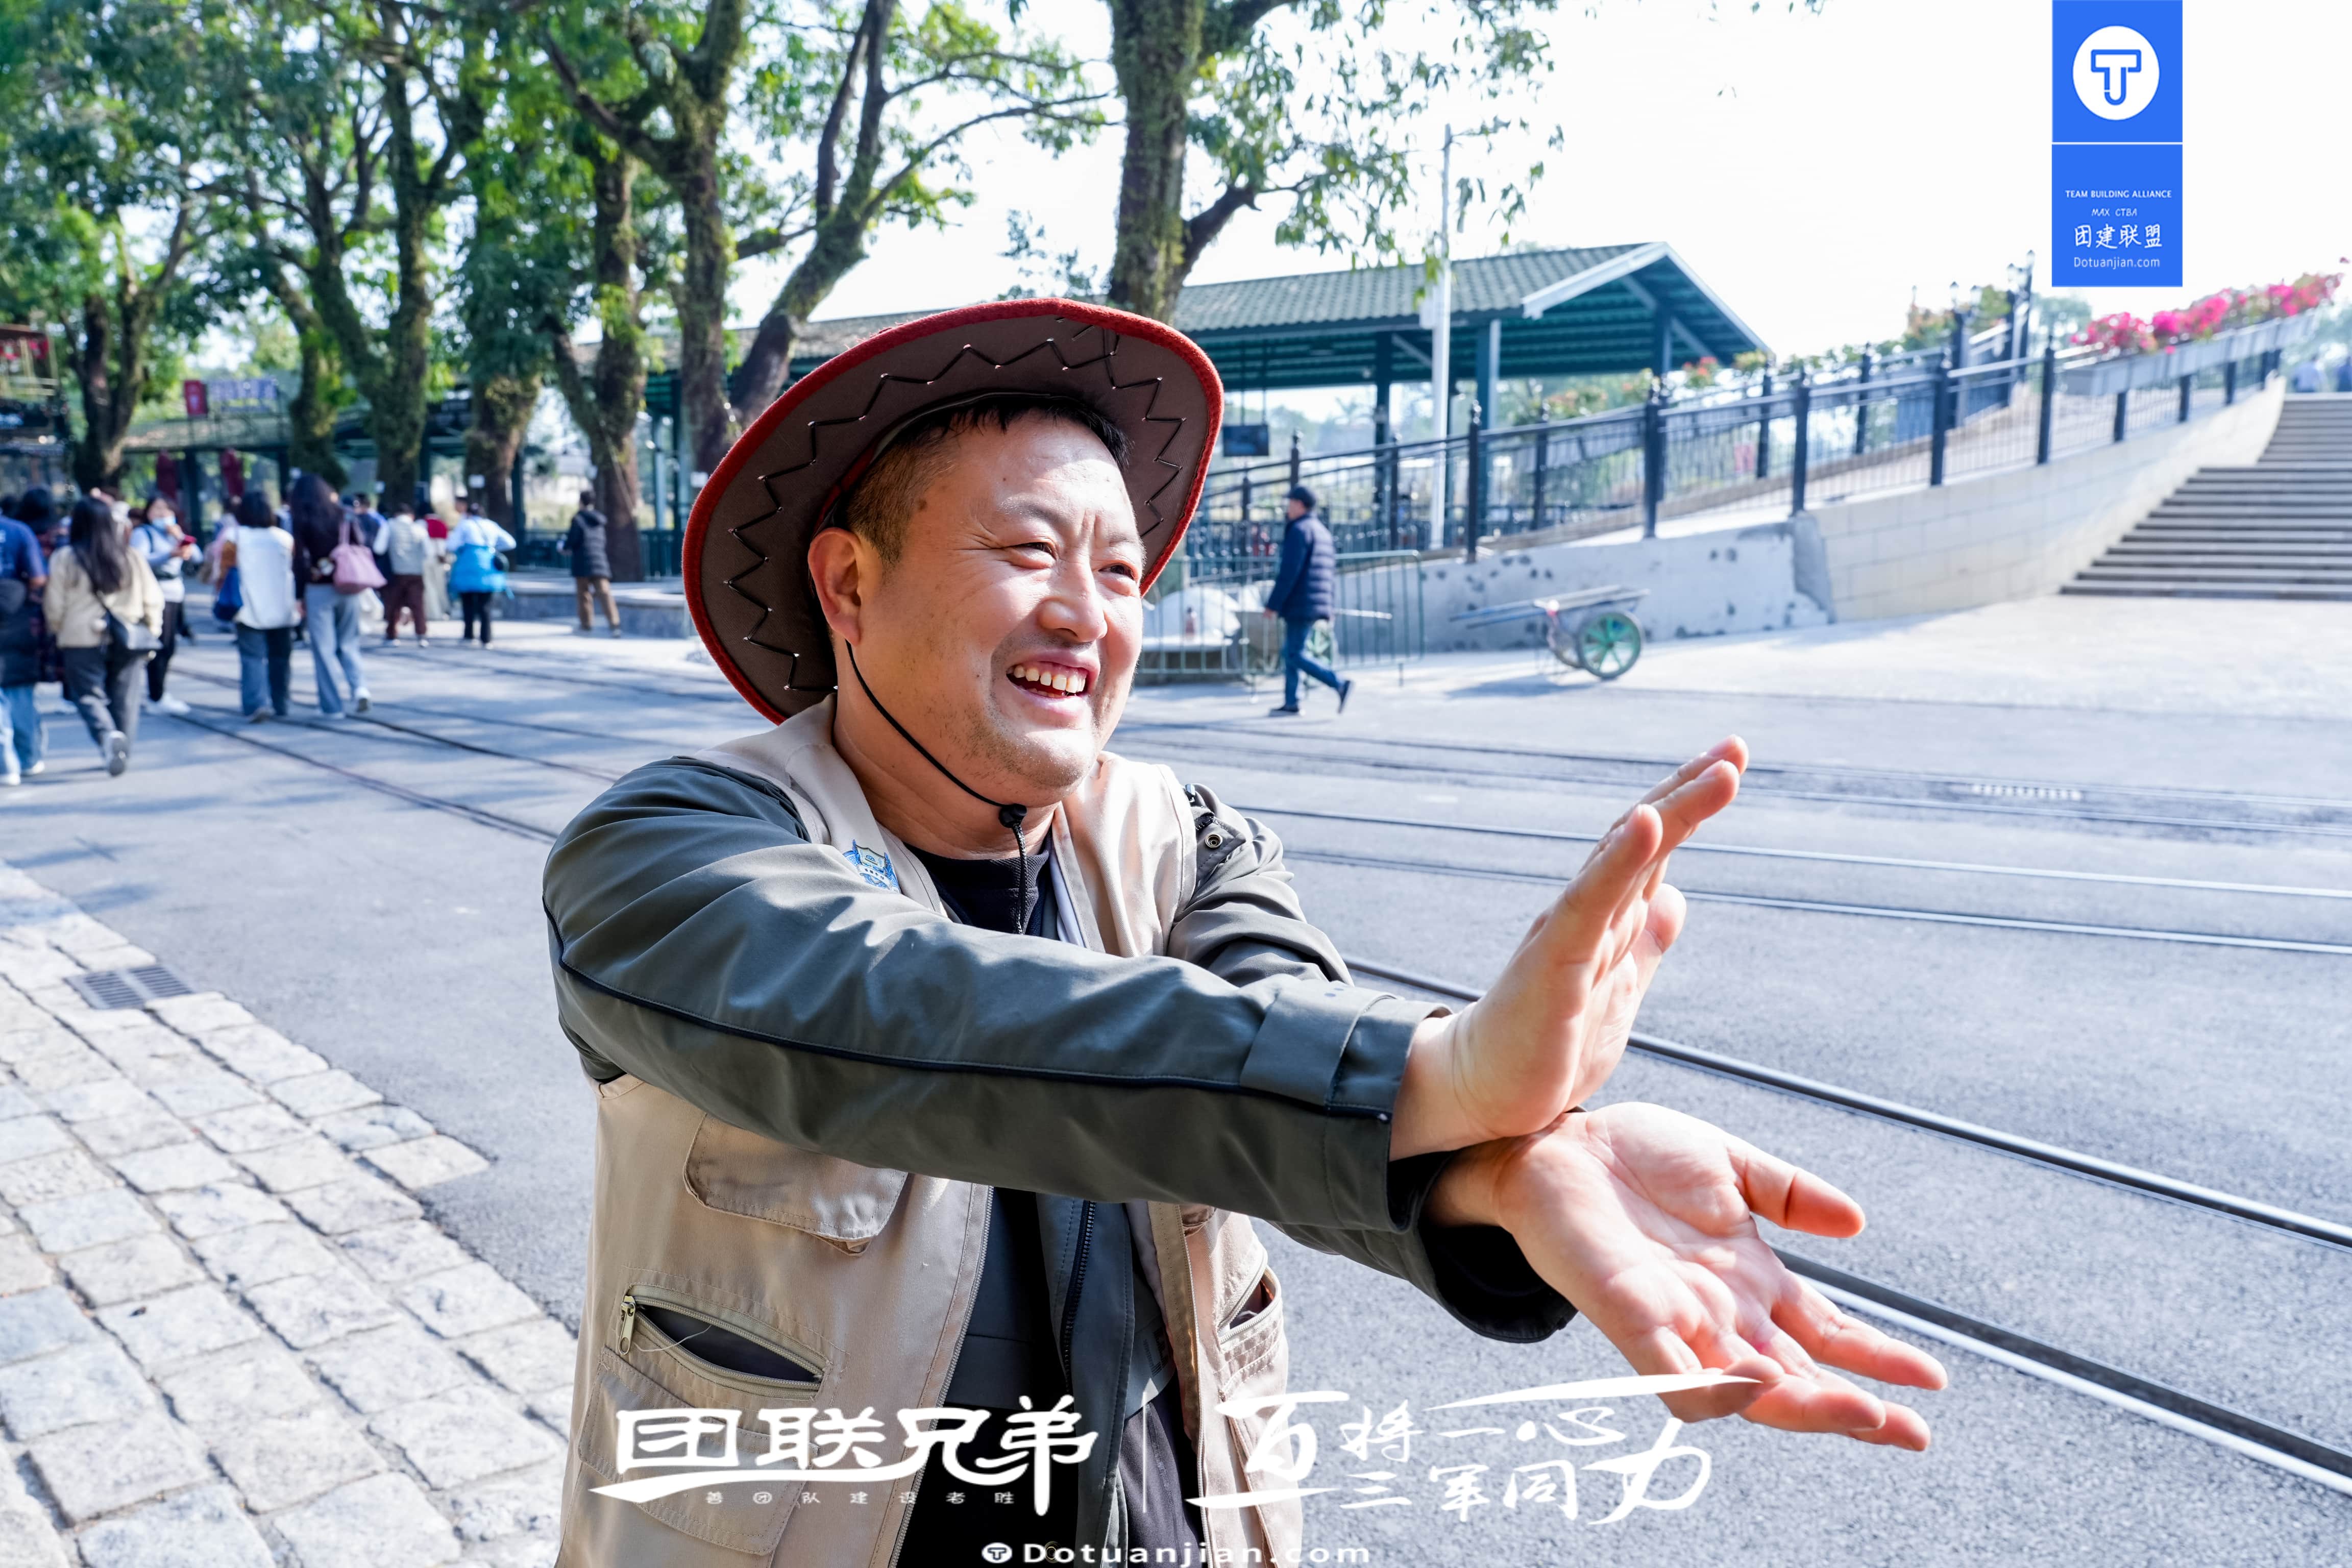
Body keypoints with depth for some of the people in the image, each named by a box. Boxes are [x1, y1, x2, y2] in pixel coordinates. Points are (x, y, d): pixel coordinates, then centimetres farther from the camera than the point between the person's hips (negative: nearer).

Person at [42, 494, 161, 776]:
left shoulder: (65, 559, -6)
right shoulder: (132, 557, 1)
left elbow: (54, 606, -3)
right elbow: (152, 600, 4)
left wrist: (59, 632, 14)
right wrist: (151, 632, 15)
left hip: (82, 640, -2)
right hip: (127, 641, 2)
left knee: (89, 694, 3)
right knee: (124, 698, 11)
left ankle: (107, 735, -24)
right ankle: (123, 752, 15)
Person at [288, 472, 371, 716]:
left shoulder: (302, 521, -4)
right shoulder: (343, 517, 6)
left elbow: (299, 560, -9)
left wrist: (300, 596, -4)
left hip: (318, 590, -3)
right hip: (347, 587, 3)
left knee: (324, 648, 2)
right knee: (348, 643, 13)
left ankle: (331, 705, 3)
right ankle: (359, 685, -10)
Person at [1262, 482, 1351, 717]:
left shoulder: (1299, 530, -12)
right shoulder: (1322, 531, 19)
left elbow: (1289, 572, -19)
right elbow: (1328, 569, 21)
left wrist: (1273, 604, -16)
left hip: (1301, 606, -10)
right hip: (1318, 604, 10)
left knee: (1296, 655, -8)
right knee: (1290, 653, 12)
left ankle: (1340, 685, -15)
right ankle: (1291, 703, 12)